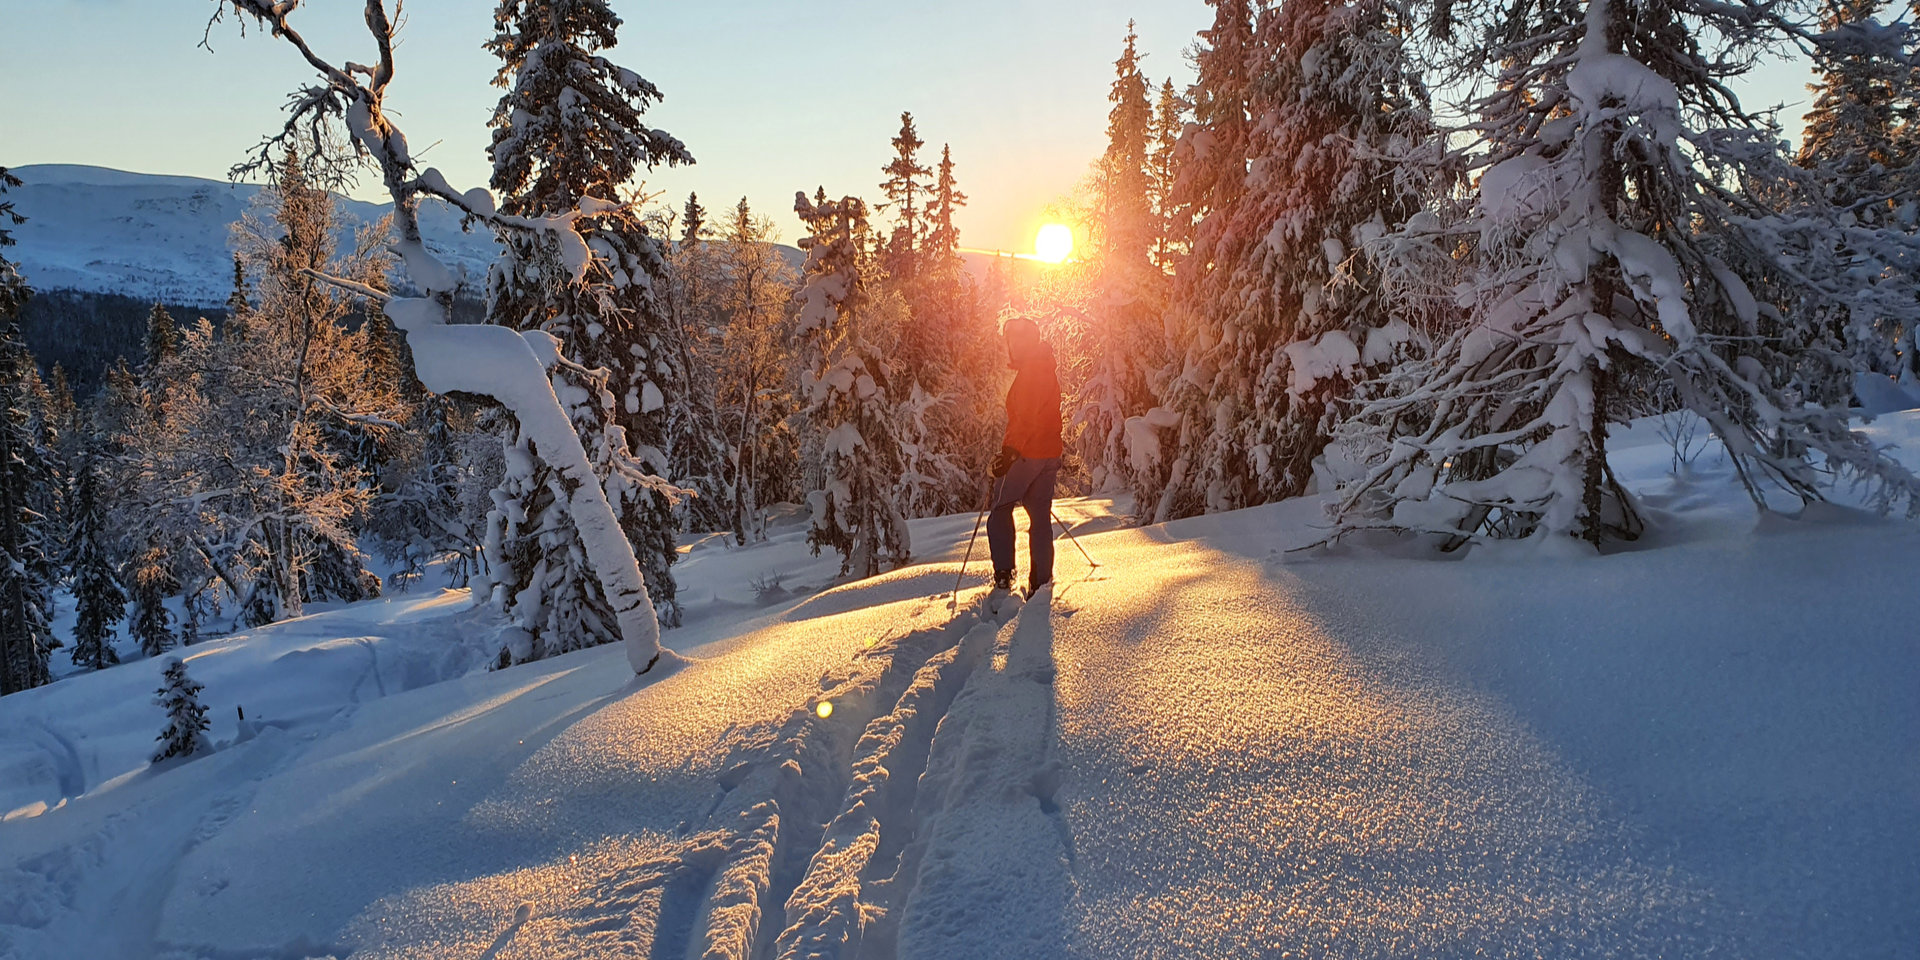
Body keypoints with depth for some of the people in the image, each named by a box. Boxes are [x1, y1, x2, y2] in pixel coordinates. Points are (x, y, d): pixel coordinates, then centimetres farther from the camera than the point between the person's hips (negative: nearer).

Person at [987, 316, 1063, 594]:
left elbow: (1026, 417, -22)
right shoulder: (1047, 369, 17)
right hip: (1050, 453, 8)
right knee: (1041, 516, 8)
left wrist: (1010, 451, -24)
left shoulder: (1031, 370, -13)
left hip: (1026, 455, -8)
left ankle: (1003, 576, -1)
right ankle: (1041, 581, 7)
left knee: (1001, 511, 4)